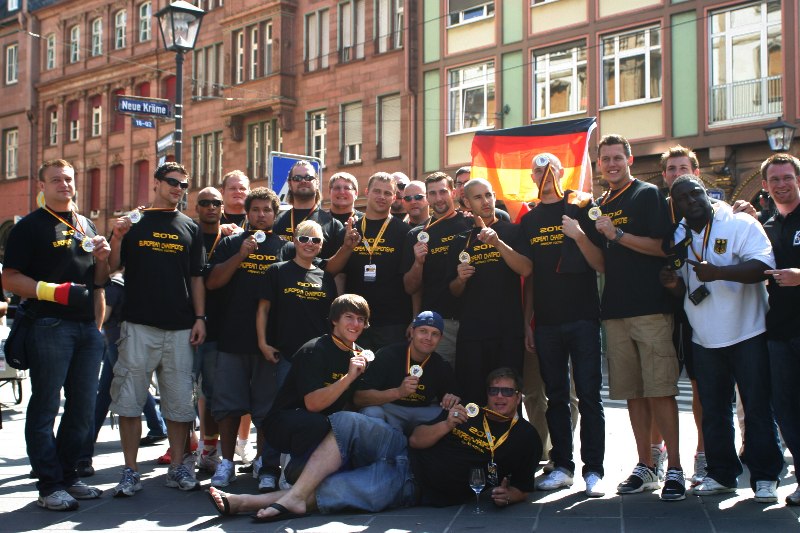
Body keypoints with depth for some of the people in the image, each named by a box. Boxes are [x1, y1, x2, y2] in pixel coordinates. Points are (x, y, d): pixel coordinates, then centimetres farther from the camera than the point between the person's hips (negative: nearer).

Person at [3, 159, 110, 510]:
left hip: (87, 326, 7)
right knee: (45, 407, -2)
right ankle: (50, 486, 3)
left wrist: (102, 259, 2)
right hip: (48, 325, -6)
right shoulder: (29, 227, 0)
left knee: (83, 408, 9)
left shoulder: (87, 226, 19)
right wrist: (53, 291, -20)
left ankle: (68, 476, 21)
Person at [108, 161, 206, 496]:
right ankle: (130, 471, 7)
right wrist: (117, 238, -15)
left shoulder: (190, 228, 12)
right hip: (139, 326, -2)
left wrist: (200, 318, 3)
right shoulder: (133, 221, 7)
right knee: (129, 399, -1)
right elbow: (113, 267, 3)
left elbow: (196, 278, 12)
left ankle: (178, 466, 16)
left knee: (180, 401, 5)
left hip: (180, 329, 2)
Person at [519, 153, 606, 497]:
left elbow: (601, 265, -2)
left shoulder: (582, 209, 2)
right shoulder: (529, 220, 13)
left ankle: (593, 470, 1)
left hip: (582, 317, -3)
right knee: (556, 397, 7)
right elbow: (528, 275, 14)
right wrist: (527, 322, 9)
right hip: (546, 322, 4)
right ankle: (562, 466, 14)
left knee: (589, 395, -4)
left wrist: (579, 236, -18)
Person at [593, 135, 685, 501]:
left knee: (660, 391, -7)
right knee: (632, 392, 8)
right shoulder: (600, 206, 18)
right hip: (615, 311, 6)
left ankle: (674, 469, -1)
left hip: (651, 308, -6)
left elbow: (661, 247, -9)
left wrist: (616, 234, -15)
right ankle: (645, 467, 15)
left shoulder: (648, 195, 1)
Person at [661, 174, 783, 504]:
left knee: (757, 408, 0)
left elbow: (763, 266, -19)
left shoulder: (741, 224, -6)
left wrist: (718, 272, -31)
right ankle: (721, 474, 21)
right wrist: (674, 283, -6)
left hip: (747, 333, -5)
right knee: (713, 411, 10)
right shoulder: (679, 237, 11)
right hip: (704, 338, 5)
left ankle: (765, 477, 10)